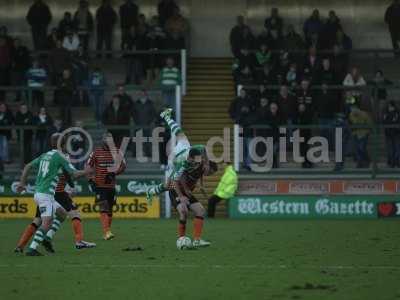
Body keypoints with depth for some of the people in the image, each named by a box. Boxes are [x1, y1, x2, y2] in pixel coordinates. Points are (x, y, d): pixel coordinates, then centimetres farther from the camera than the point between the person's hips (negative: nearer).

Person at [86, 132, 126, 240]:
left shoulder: (116, 152, 4)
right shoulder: (96, 152, -3)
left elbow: (123, 166, 8)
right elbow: (88, 166, 4)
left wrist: (113, 173, -7)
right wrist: (91, 179, -5)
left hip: (111, 186, 4)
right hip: (99, 186, -4)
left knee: (110, 210, 10)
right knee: (104, 209, -14)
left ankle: (106, 232, 21)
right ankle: (106, 232, -22)